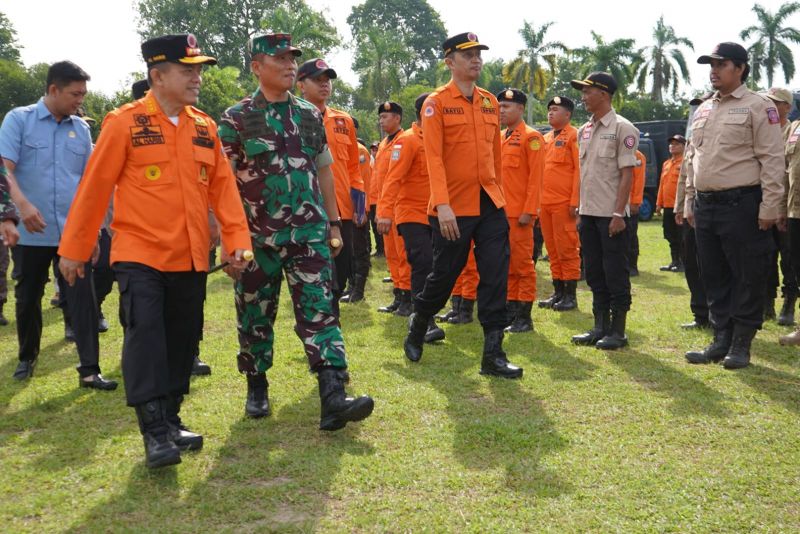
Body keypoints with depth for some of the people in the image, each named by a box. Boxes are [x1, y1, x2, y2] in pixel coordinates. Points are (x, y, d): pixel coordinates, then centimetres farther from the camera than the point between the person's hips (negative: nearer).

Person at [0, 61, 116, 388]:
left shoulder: (81, 128, 9)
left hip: (74, 232, 2)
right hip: (31, 233, -2)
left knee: (83, 298, -4)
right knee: (28, 299, 12)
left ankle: (89, 369, 0)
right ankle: (27, 358, 33)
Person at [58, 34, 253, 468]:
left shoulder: (205, 127, 7)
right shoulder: (124, 123, -7)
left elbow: (223, 187, 7)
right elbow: (94, 188, -5)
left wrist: (237, 239, -3)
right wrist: (73, 249, -3)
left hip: (191, 258, 5)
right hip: (140, 255, -5)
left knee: (182, 340, 10)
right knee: (146, 335, -12)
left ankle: (171, 422, 23)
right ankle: (154, 432, -5)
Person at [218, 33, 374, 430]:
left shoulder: (310, 115, 9)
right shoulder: (236, 119, -2)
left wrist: (333, 224, 13)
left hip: (309, 233, 2)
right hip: (258, 237, -2)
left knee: (320, 311, -7)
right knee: (255, 316, 9)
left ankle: (333, 398, -11)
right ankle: (257, 388, 27)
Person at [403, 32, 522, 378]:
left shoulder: (490, 102, 11)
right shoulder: (436, 102, -5)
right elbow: (433, 157, -14)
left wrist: (498, 192, 15)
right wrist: (442, 205, -22)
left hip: (490, 205, 5)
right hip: (453, 209, -5)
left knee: (496, 275, -1)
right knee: (444, 274, 6)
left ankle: (493, 354, 4)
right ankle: (417, 325, 34)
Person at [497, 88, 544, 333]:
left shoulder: (531, 137, -7)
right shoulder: (500, 138, 15)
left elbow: (535, 177, -12)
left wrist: (529, 211, -17)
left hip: (519, 213, -7)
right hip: (500, 212, 7)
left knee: (523, 263, -2)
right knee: (506, 264, 11)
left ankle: (524, 317, 4)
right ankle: (510, 310, 19)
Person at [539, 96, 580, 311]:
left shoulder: (574, 136, -4)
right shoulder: (545, 138, 17)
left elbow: (580, 170, -10)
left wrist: (575, 201, -15)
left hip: (564, 204, -7)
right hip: (545, 203, 7)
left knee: (567, 249, -2)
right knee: (552, 250, 10)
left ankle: (570, 295, 4)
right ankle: (558, 292, 17)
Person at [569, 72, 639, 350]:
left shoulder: (622, 128, -9)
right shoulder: (584, 130, 13)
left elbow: (627, 174, -13)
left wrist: (618, 214, -17)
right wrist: (580, 210, 13)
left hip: (611, 215, -7)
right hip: (588, 213, 8)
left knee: (616, 273, -1)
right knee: (594, 273, 12)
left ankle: (618, 331, 7)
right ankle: (600, 327, 20)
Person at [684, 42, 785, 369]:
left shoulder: (758, 106, -4)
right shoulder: (703, 111, 16)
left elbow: (772, 160, -9)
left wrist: (770, 208, -15)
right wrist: (689, 203, 16)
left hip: (741, 205, -7)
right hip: (705, 205, 7)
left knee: (747, 279, 0)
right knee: (714, 279, 11)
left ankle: (741, 345, 10)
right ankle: (721, 341, 20)